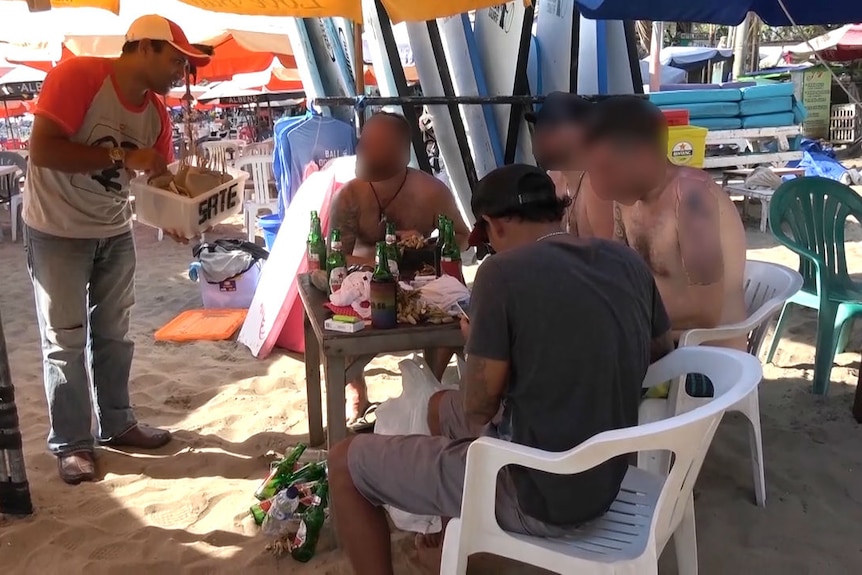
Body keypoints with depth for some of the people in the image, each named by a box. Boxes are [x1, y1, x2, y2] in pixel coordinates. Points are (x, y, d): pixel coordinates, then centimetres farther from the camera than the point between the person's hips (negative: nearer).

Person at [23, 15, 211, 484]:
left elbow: (163, 178, 1)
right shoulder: (77, 75, -21)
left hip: (115, 232, 6)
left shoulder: (156, 111, -1)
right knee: (65, 341, 1)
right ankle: (70, 443, 13)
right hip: (58, 232, -6)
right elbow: (41, 150, -27)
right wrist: (122, 155, -29)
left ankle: (117, 424, 26)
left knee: (113, 335, 12)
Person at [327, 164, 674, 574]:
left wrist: (478, 344, 5)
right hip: (604, 478, 8)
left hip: (536, 493, -8)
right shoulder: (628, 262, 0)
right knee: (441, 405, 30)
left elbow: (477, 407, -14)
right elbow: (661, 350, 18)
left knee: (345, 463, 6)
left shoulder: (505, 271, -20)